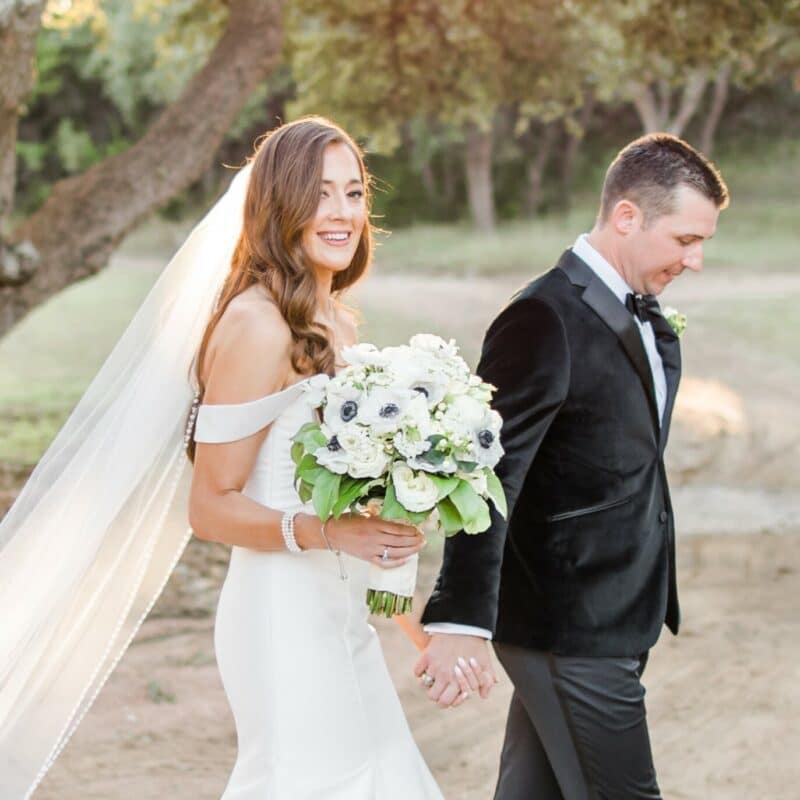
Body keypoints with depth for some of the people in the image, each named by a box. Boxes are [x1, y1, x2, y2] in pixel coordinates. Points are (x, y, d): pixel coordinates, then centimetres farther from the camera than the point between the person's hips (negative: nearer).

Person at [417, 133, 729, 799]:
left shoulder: (644, 314, 11)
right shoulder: (545, 320, -18)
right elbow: (490, 479, -24)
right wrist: (461, 619, -31)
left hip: (614, 620, 9)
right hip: (572, 631, -9)